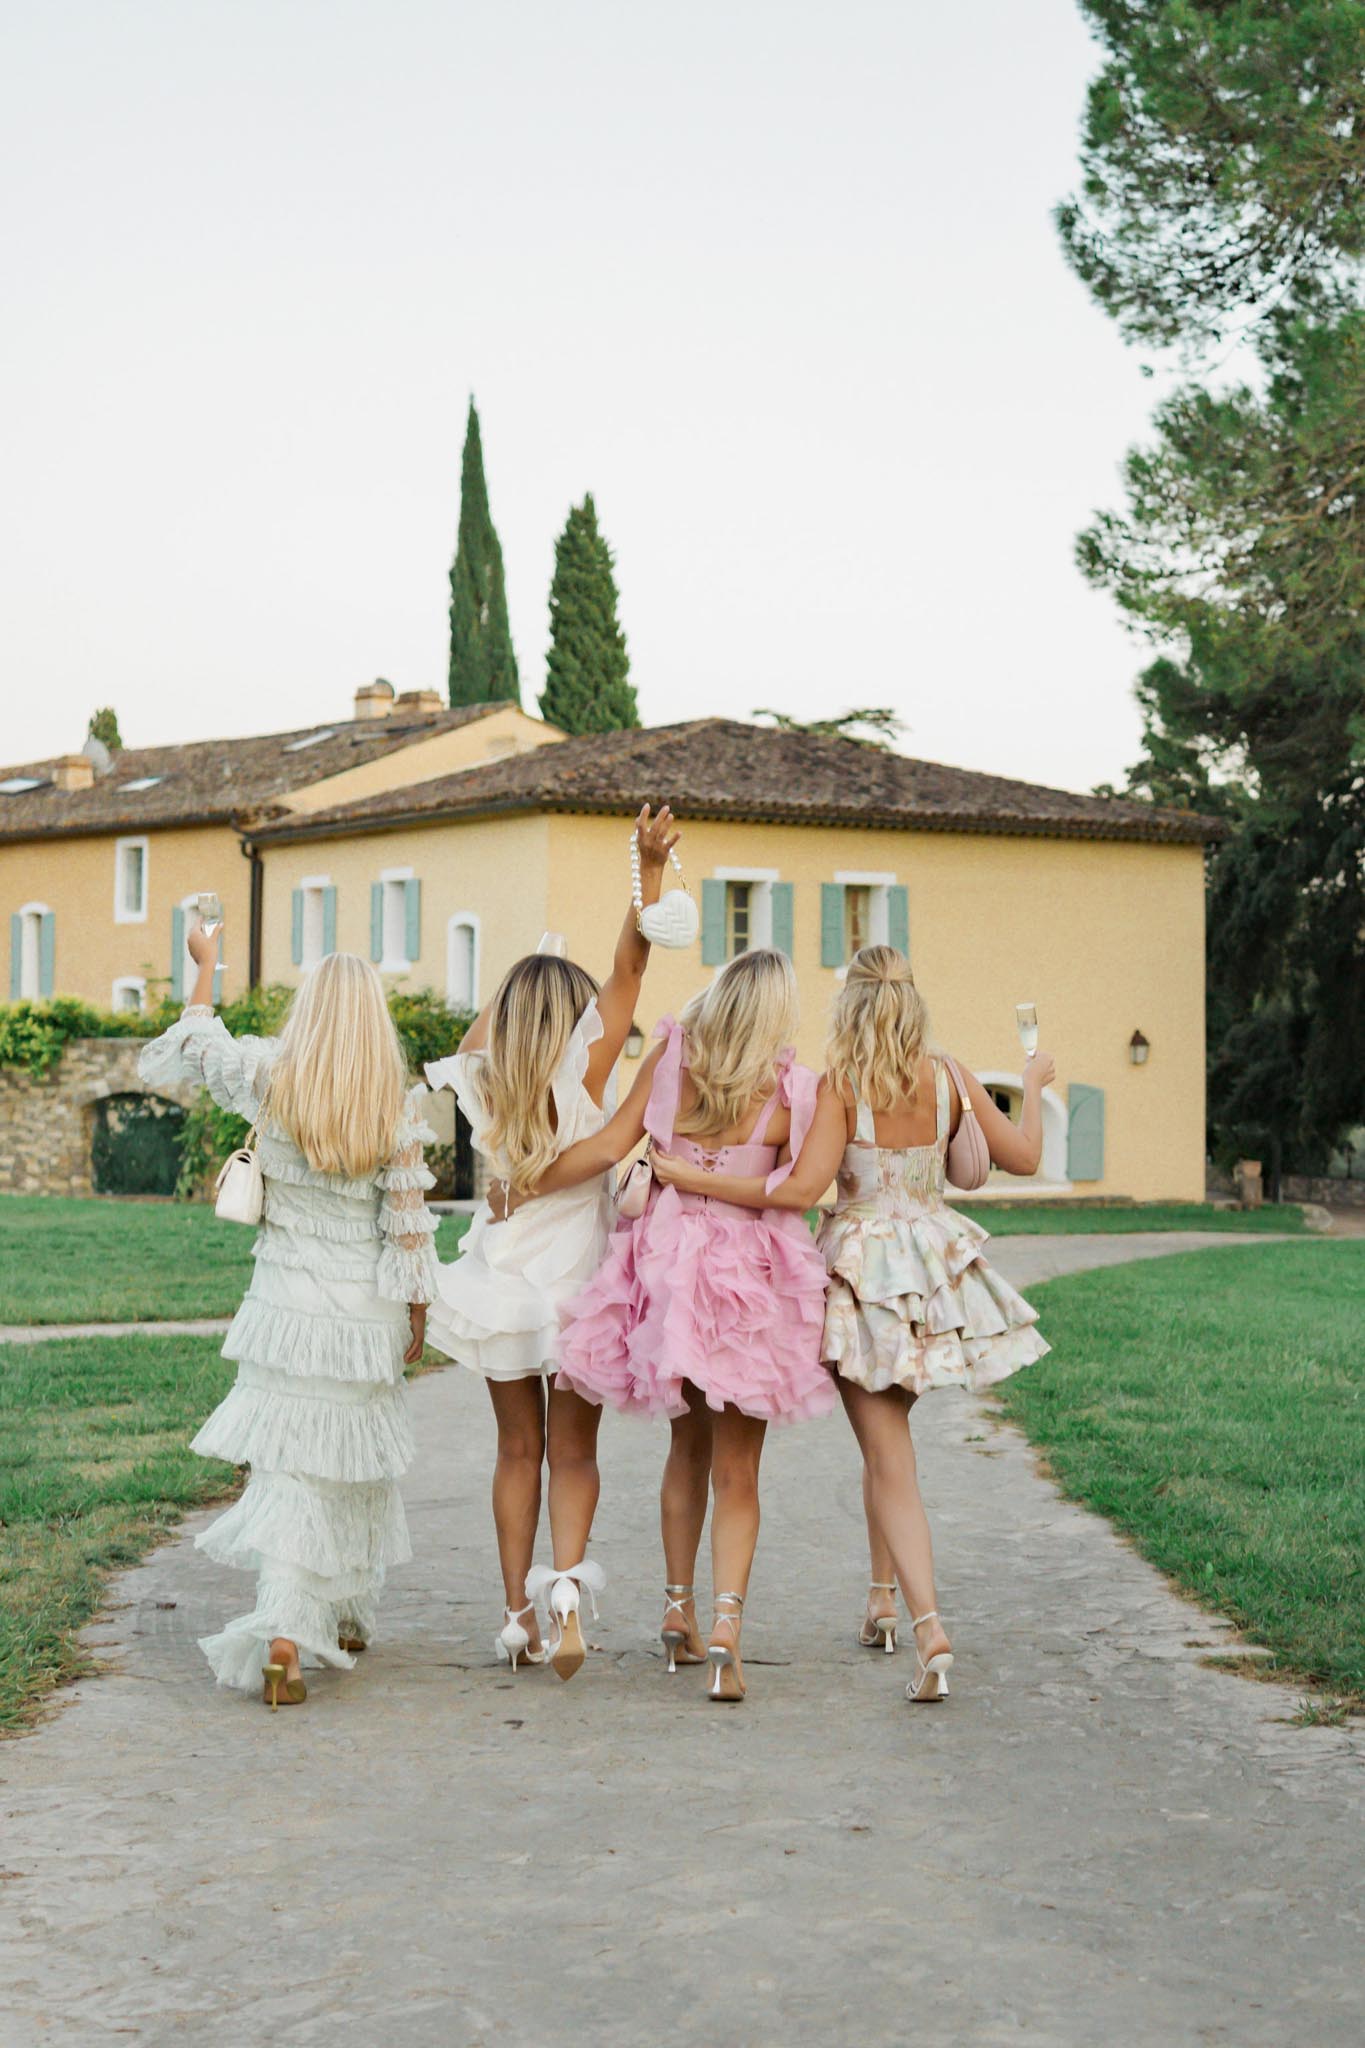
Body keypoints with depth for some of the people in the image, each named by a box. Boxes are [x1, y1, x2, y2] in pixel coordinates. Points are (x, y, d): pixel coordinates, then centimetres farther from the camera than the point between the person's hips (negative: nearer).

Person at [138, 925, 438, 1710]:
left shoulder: (267, 1079, -7)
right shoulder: (400, 1106, -9)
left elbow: (190, 1047, 13)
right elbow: (409, 1224, -5)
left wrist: (206, 965, 28)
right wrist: (418, 1318, 7)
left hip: (288, 1311, 0)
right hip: (368, 1318, 0)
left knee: (287, 1469, 2)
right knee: (359, 1465, 17)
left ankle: (282, 1639, -10)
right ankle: (350, 1618, 32)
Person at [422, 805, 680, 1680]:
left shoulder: (486, 1088, 0)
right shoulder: (581, 1073, -9)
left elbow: (471, 1046, 27)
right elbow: (630, 966, -16)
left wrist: (513, 990, 23)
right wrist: (651, 868, -23)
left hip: (503, 1284, 3)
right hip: (574, 1283, -3)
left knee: (518, 1451, 14)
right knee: (573, 1453, 6)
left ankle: (519, 1614, 14)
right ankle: (566, 1579, -19)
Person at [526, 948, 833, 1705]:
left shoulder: (671, 1056, -3)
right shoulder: (789, 1092, -8)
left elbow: (610, 1144, -5)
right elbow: (793, 1191, -3)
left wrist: (524, 1185, 4)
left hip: (668, 1262, 3)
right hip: (748, 1269, -3)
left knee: (689, 1444, 22)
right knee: (736, 1469, 4)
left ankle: (679, 1611, 24)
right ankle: (725, 1626, -12)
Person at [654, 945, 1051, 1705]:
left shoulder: (841, 1082, -12)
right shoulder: (949, 1077, -1)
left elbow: (801, 1189, -20)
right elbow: (1023, 1157, 8)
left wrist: (693, 1178, -14)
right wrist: (1033, 1085, 26)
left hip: (864, 1266, -4)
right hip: (935, 1261, 4)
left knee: (889, 1455, -2)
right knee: (886, 1436, 24)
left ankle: (931, 1630, -15)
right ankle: (884, 1596, 30)